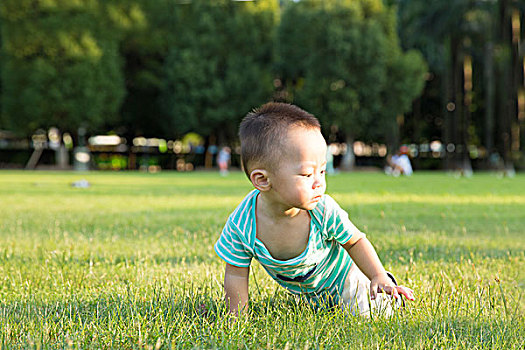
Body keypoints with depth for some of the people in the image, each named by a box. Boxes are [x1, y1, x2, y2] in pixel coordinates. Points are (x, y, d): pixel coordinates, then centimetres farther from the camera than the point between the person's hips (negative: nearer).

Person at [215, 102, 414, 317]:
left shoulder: (325, 212, -37)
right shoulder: (241, 226, -35)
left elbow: (355, 241, -16)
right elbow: (236, 274, -19)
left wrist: (379, 277, -23)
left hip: (342, 277, -2)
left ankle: (388, 287, 24)